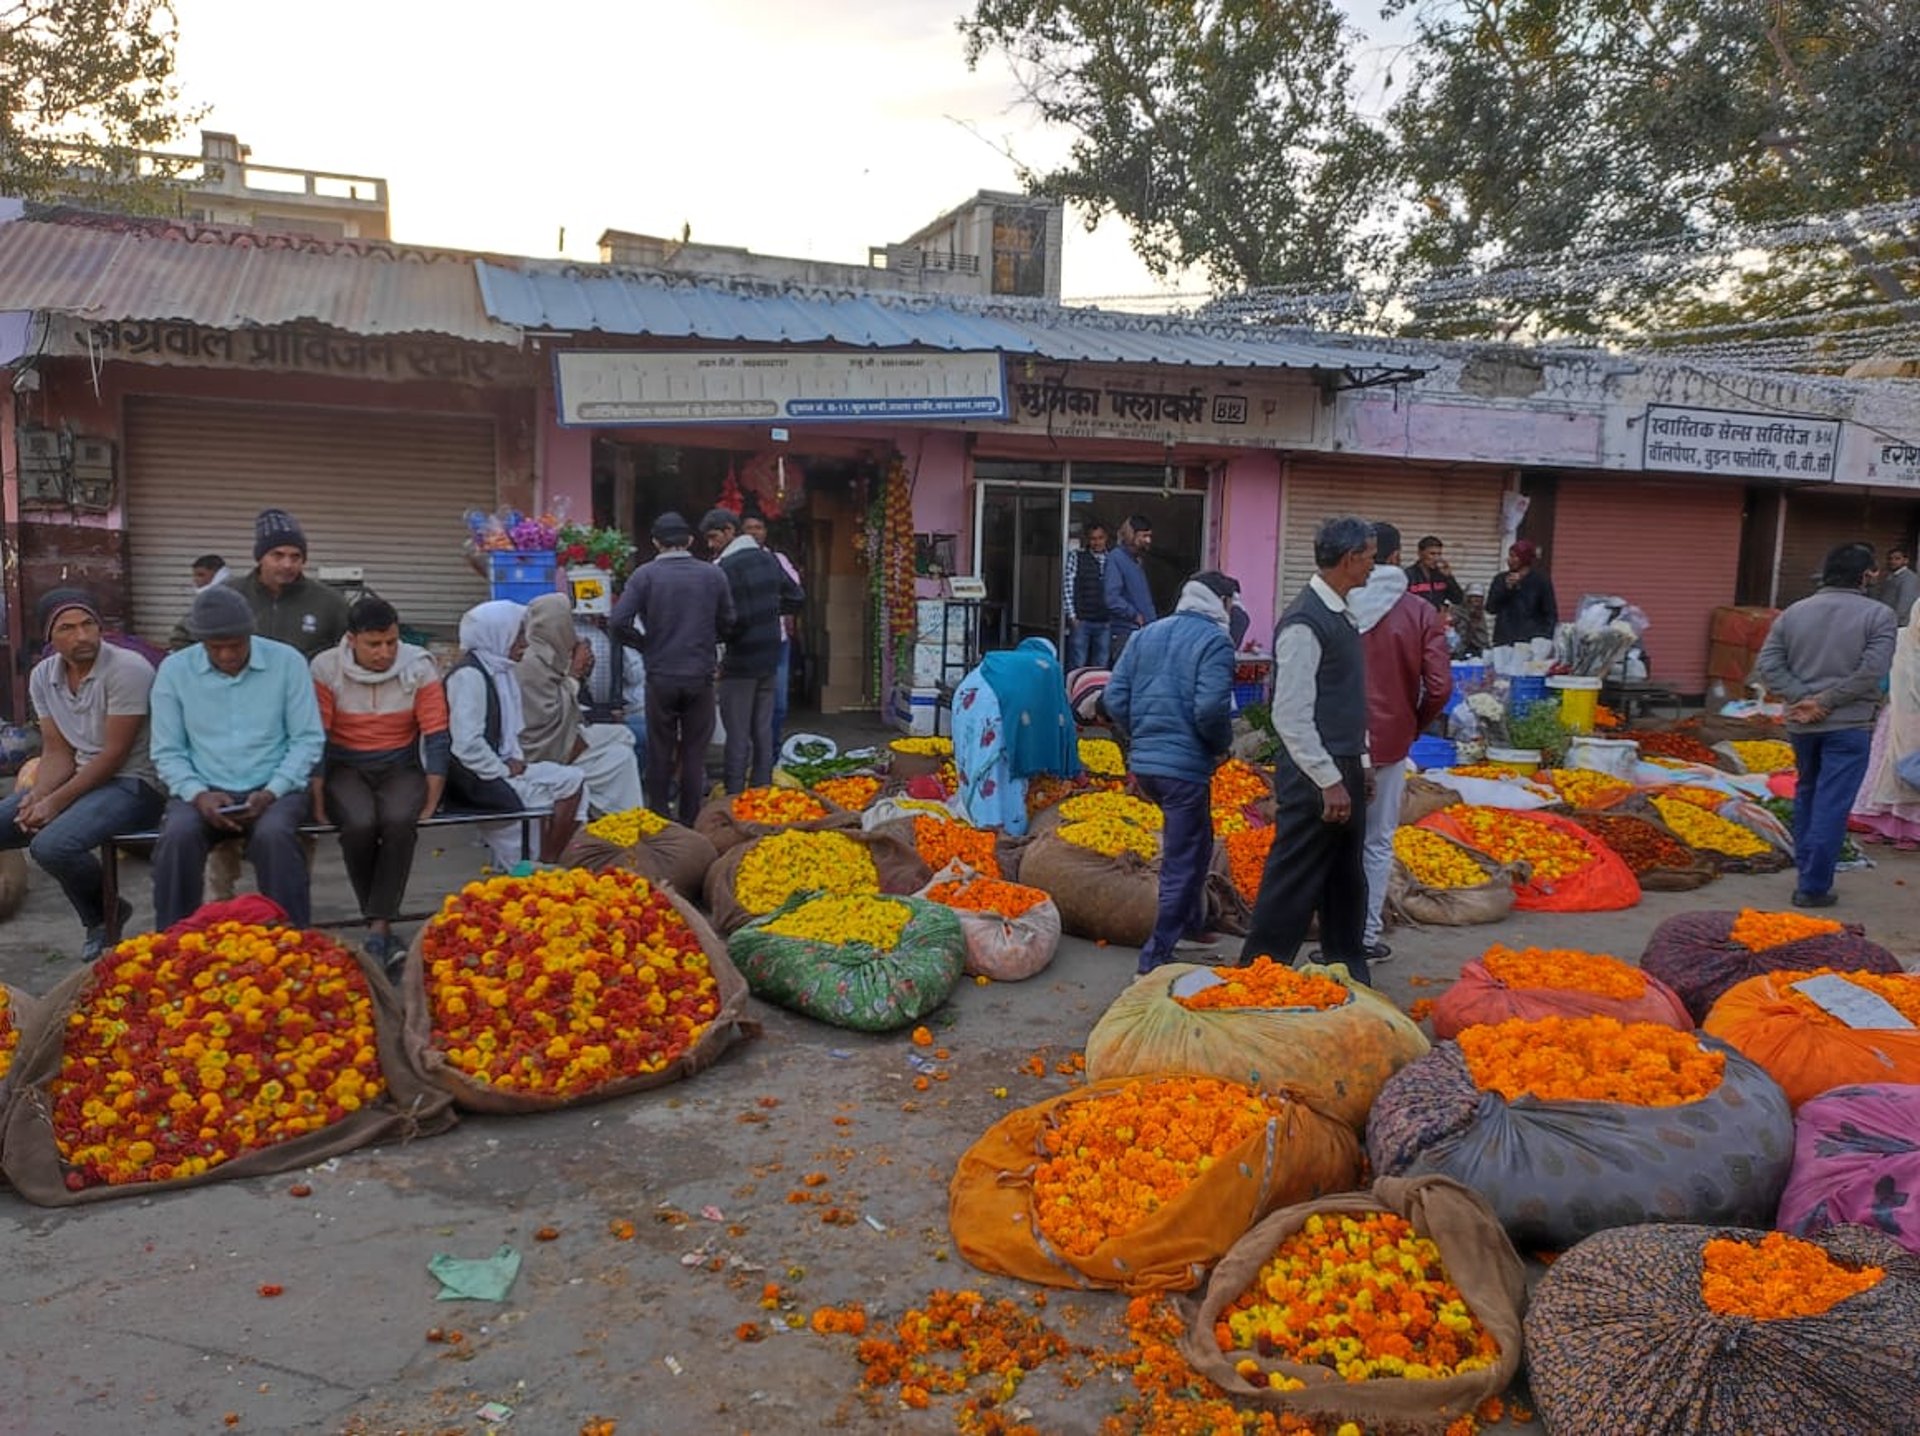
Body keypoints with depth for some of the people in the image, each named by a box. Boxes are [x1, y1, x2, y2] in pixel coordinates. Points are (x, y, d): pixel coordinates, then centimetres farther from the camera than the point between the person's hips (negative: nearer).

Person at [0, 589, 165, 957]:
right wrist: (38, 796, -13)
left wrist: (55, 802, -19)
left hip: (134, 783, -8)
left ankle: (104, 916, 3)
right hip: (81, 777, 8)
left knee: (52, 846, -29)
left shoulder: (127, 670, -16)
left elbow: (115, 754, -17)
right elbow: (57, 752, 6)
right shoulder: (43, 676, 6)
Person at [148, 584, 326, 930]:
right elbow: (167, 751, 4)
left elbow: (308, 739, -1)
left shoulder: (287, 661, -1)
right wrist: (198, 794, -14)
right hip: (203, 790, 2)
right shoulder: (174, 669, 3)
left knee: (274, 836, -33)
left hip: (273, 788, -1)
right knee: (178, 837, -30)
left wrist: (271, 792, -13)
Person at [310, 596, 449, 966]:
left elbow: (437, 737, -4)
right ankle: (379, 920, -11)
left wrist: (431, 803, -10)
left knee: (399, 820, -33)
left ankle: (379, 927, -24)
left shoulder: (419, 667, -5)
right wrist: (318, 802, -11)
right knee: (359, 823, -32)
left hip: (401, 767, 0)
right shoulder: (325, 668, -5)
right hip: (345, 768, 0)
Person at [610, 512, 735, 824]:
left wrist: (645, 643, 3)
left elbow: (618, 622, -14)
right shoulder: (713, 575, -1)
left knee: (660, 753, 11)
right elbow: (727, 623, 5)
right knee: (694, 754, 9)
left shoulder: (645, 575, -6)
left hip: (661, 677, -1)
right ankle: (690, 824, 13)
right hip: (701, 675, 1)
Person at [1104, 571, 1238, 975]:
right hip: (1186, 765, -7)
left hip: (1144, 761, 7)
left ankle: (1190, 925, 37)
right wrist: (1223, 743, 0)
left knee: (1195, 845, 26)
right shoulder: (1215, 641, -8)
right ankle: (1157, 955, 8)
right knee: (1182, 861, 4)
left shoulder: (1147, 634, 11)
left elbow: (1115, 696, 7)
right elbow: (1211, 708, -20)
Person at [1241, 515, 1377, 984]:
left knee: (1347, 883, 18)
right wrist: (1329, 781, -21)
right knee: (1294, 886, -2)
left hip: (1343, 772, 10)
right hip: (1315, 778, -10)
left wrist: (1359, 765, 18)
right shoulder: (1305, 624, -19)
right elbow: (1291, 717, -22)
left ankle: (1350, 975, 31)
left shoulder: (1341, 615, 11)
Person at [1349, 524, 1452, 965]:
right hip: (1388, 741, 0)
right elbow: (1439, 686, -10)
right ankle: (1367, 938, 15)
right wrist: (1413, 727, 7)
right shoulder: (1421, 613, -6)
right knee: (1378, 843, 10)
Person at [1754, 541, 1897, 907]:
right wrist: (1826, 701, -13)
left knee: (1806, 794, 22)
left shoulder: (1793, 613, 4)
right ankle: (1814, 887, 0)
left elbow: (1767, 664, -3)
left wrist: (1802, 698, -8)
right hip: (1849, 725, -4)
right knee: (1831, 805, -1)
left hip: (1801, 724, 4)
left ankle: (1805, 867, 30)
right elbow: (1872, 671, -16)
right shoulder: (1878, 614, -6)